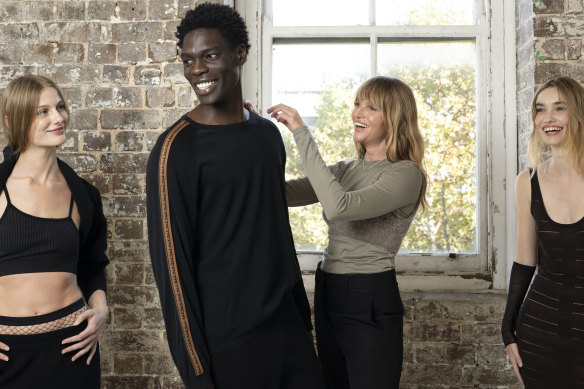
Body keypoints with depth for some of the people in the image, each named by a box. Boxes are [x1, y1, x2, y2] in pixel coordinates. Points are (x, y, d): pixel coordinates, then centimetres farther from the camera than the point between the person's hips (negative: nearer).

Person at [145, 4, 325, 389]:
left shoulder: (268, 133, 6)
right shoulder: (176, 148, -13)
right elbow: (172, 263, -13)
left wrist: (302, 313, 13)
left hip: (288, 327, 6)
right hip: (228, 342, -6)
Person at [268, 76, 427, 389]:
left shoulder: (405, 174, -14)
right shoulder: (344, 169, 9)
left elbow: (337, 206, -30)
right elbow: (284, 192, 0)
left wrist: (302, 134, -27)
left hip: (370, 303, -7)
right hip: (328, 296, 7)